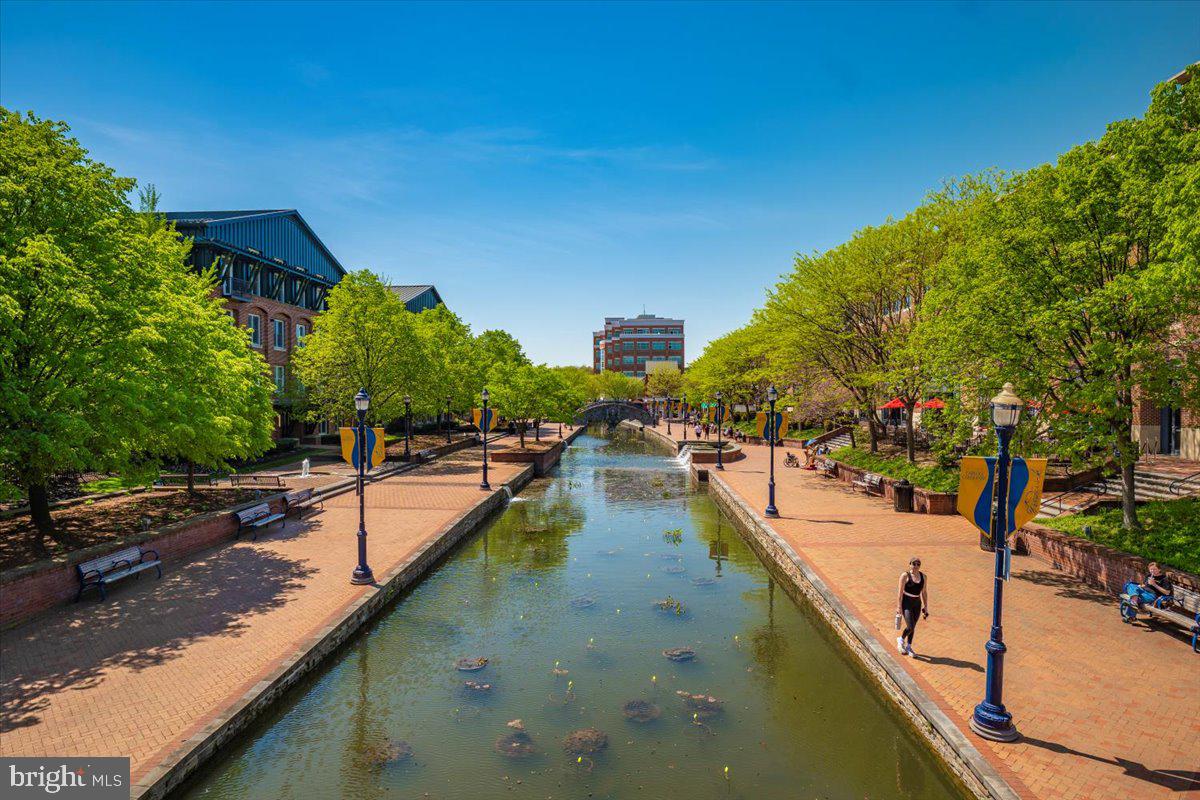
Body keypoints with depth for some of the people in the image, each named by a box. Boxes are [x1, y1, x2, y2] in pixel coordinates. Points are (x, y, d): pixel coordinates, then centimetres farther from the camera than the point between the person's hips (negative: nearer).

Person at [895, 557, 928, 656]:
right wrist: (899, 607, -13)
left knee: (913, 626, 13)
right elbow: (900, 592, -11)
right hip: (906, 602, -5)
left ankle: (908, 647, 31)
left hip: (917, 603, 5)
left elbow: (924, 593, 11)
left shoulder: (923, 576, 3)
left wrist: (926, 607, 10)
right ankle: (901, 640, 18)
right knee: (910, 627, -11)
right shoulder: (905, 575, -11)